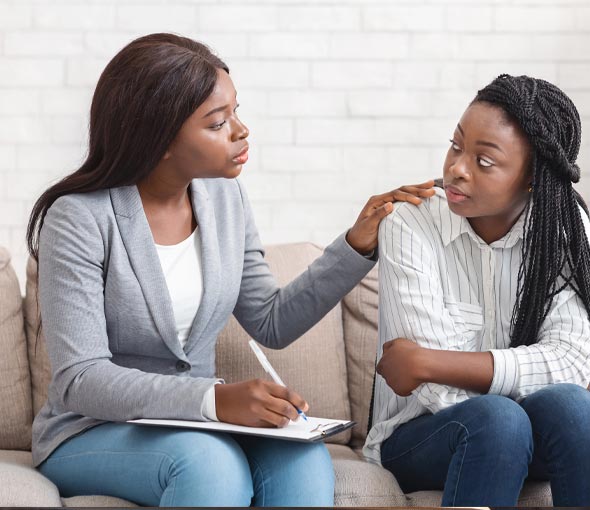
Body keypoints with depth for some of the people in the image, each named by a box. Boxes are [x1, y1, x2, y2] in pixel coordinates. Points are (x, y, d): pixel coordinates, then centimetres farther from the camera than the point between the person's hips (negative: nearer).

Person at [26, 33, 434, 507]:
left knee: (303, 458, -27)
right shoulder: (80, 219, -17)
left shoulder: (225, 198, 1)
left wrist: (357, 245, -3)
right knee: (211, 462, -36)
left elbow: (272, 323, 9)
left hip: (194, 424, 5)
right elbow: (78, 380, -22)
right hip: (91, 434, -5)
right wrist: (216, 399, -35)